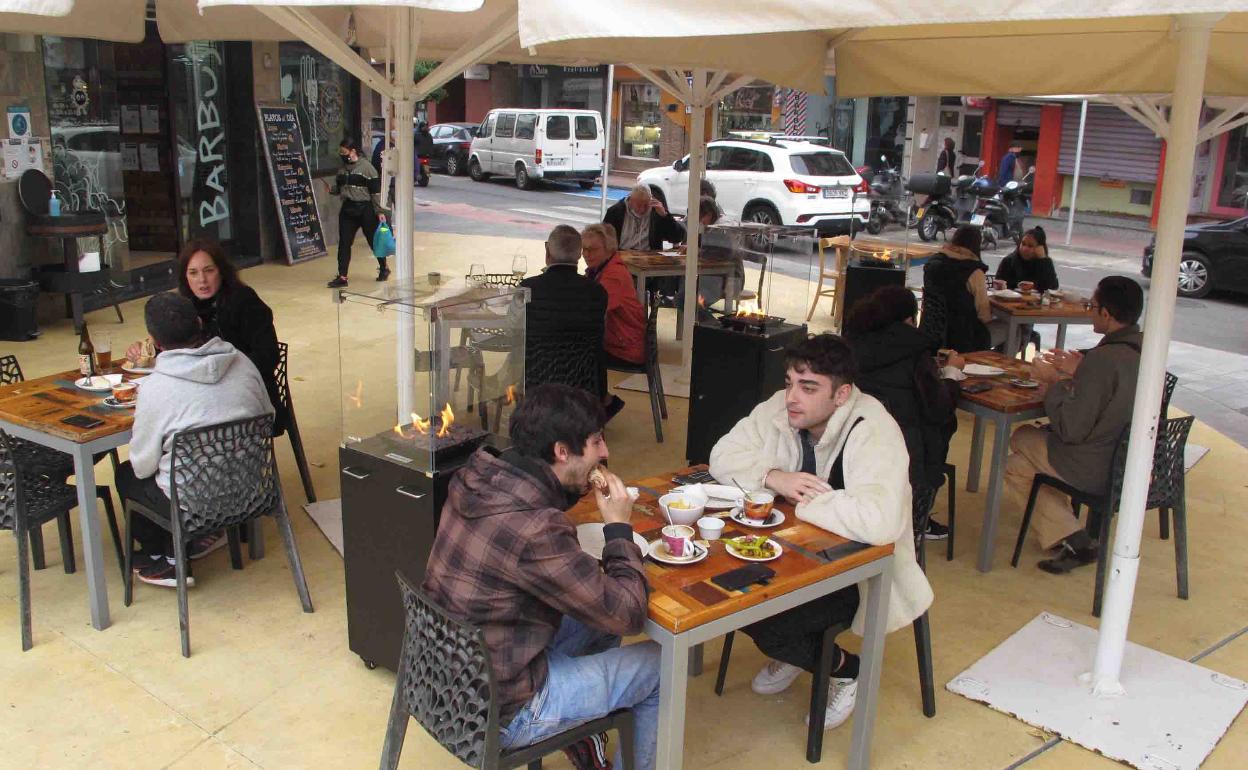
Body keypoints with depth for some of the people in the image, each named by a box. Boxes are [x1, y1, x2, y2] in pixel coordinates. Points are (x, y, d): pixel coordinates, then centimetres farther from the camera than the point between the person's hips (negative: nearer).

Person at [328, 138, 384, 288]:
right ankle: (342, 277, 3)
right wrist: (331, 190, -3)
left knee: (373, 240, 8)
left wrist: (379, 211, -14)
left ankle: (383, 268, 30)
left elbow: (376, 191, -11)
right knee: (344, 242, 0)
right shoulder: (343, 168, 10)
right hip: (348, 208, 6)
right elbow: (339, 187, 20)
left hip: (365, 209, -6)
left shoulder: (366, 167, -10)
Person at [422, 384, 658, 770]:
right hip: (499, 713, -8)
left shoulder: (477, 479, -7)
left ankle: (581, 738, 36)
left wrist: (571, 491, 1)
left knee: (596, 621, 22)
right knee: (658, 667, 6)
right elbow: (628, 614, -22)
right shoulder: (536, 531, -32)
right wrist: (619, 527, -11)